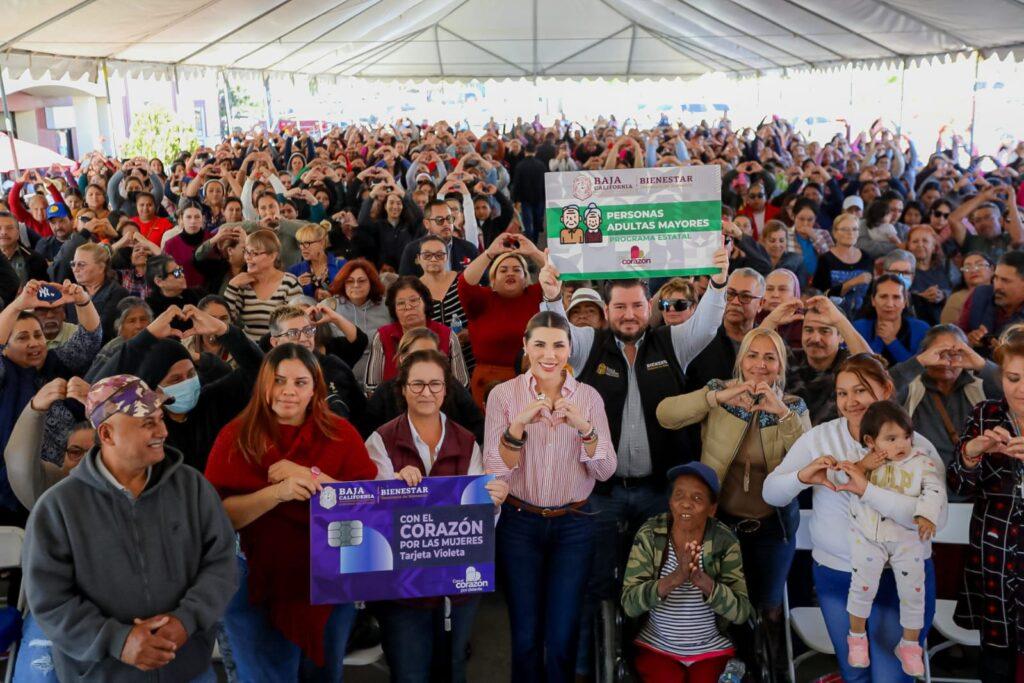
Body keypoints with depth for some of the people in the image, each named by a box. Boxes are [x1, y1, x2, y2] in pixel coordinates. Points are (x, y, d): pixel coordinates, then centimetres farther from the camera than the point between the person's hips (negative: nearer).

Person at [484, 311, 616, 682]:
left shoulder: (589, 396, 0)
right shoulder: (504, 394, -5)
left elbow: (605, 471, -5)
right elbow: (495, 470, -9)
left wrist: (584, 428, -22)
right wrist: (518, 425, -25)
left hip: (574, 525, 1)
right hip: (519, 524, -1)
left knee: (562, 638, 4)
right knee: (525, 636, 7)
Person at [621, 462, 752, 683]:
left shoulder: (725, 541, -10)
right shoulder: (649, 535, -10)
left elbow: (741, 612, -15)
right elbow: (629, 604, -17)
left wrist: (702, 580, -33)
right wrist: (675, 578, -33)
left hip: (712, 651, 1)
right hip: (656, 648, -1)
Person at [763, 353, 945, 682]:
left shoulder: (917, 447, -10)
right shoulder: (818, 437, -4)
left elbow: (935, 518, -25)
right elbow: (770, 493, -6)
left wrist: (866, 489, -34)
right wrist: (803, 476, -27)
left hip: (902, 577, -2)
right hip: (834, 574, 3)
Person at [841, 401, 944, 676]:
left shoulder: (921, 461, -7)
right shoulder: (863, 460, -4)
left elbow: (934, 490, -14)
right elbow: (836, 476, -4)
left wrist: (927, 515, -31)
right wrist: (861, 466, -19)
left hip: (908, 538, 0)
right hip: (868, 537, 0)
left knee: (913, 590, 7)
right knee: (863, 586, 5)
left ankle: (910, 645, 26)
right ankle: (857, 637, 27)